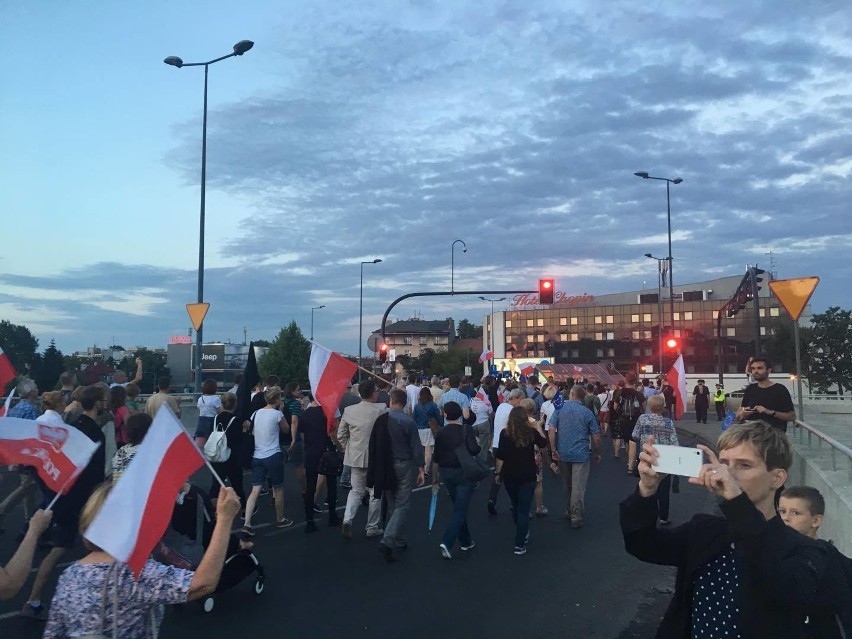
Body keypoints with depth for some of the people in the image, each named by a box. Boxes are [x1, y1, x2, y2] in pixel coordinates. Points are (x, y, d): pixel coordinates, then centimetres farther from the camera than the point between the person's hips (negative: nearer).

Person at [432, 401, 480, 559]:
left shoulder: (440, 433, -2)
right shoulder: (467, 430, -11)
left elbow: (436, 457, 3)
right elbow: (474, 450, -21)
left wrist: (435, 475, 17)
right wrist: (478, 444, 1)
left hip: (446, 473, 4)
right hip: (464, 473, -4)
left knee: (459, 507, 19)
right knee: (460, 509, -1)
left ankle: (466, 542, 27)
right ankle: (447, 542, -14)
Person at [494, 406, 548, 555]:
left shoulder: (505, 433, -9)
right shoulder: (531, 432, -10)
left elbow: (500, 456, -8)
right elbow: (543, 443, 10)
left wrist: (498, 473, 5)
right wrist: (538, 427, 23)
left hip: (509, 476, 2)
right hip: (528, 477, -2)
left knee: (516, 507, 22)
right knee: (523, 510, 4)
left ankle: (523, 534, 41)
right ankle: (519, 545, 1)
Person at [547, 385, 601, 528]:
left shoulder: (560, 409, 0)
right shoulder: (587, 412, -3)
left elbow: (551, 429, -8)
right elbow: (596, 436, -2)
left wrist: (553, 450, -4)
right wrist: (597, 453, 11)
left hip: (563, 453, 3)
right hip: (581, 454, -2)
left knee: (567, 485, 18)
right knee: (578, 487, 2)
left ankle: (568, 512, 29)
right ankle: (577, 517, 5)